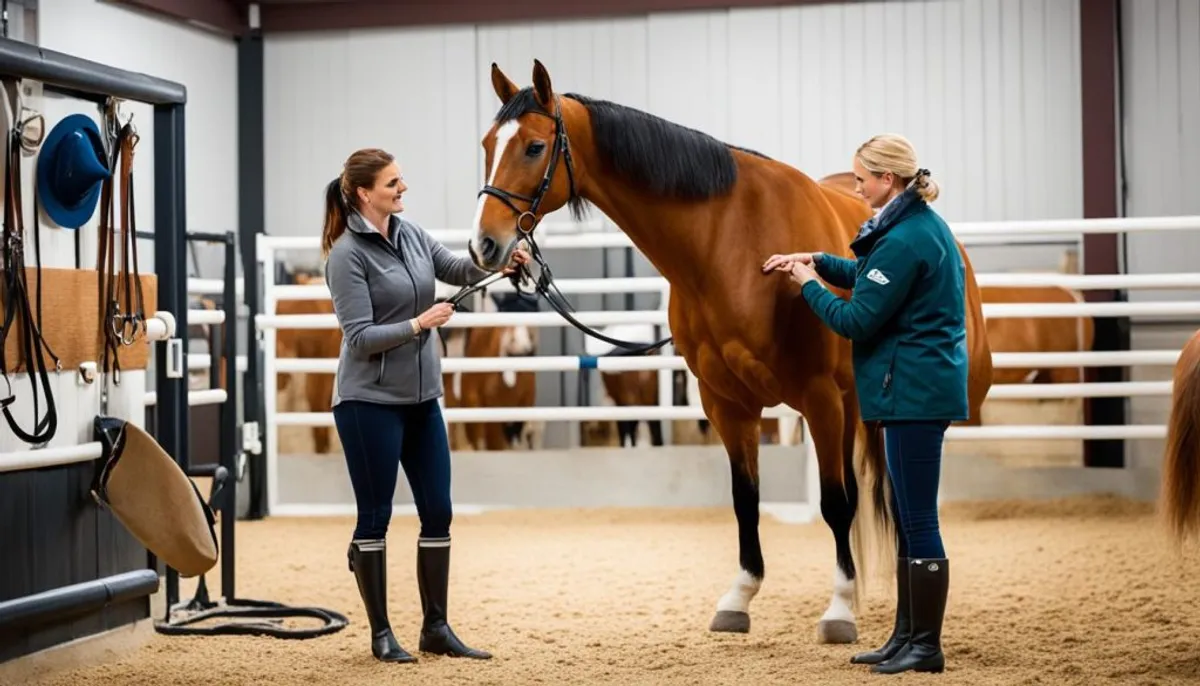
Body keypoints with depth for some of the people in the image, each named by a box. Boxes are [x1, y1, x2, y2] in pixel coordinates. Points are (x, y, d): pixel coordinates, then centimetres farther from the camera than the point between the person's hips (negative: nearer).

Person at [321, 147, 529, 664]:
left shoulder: (410, 233, 7)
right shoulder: (347, 255, -13)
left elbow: (459, 269, 7)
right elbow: (359, 338, -16)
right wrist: (417, 324, -24)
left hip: (422, 397, 7)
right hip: (370, 401, -7)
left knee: (438, 512, 8)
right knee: (374, 517, 2)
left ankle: (436, 627, 17)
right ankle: (381, 634, 11)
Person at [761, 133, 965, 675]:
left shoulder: (904, 240, -19)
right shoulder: (924, 225, 12)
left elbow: (856, 321, -17)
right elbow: (869, 275, 26)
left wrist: (809, 285, -2)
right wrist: (817, 261, 13)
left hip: (913, 391, -11)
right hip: (925, 386, 11)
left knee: (919, 520, -4)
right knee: (907, 517, 15)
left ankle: (927, 647, 2)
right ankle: (907, 636, 22)